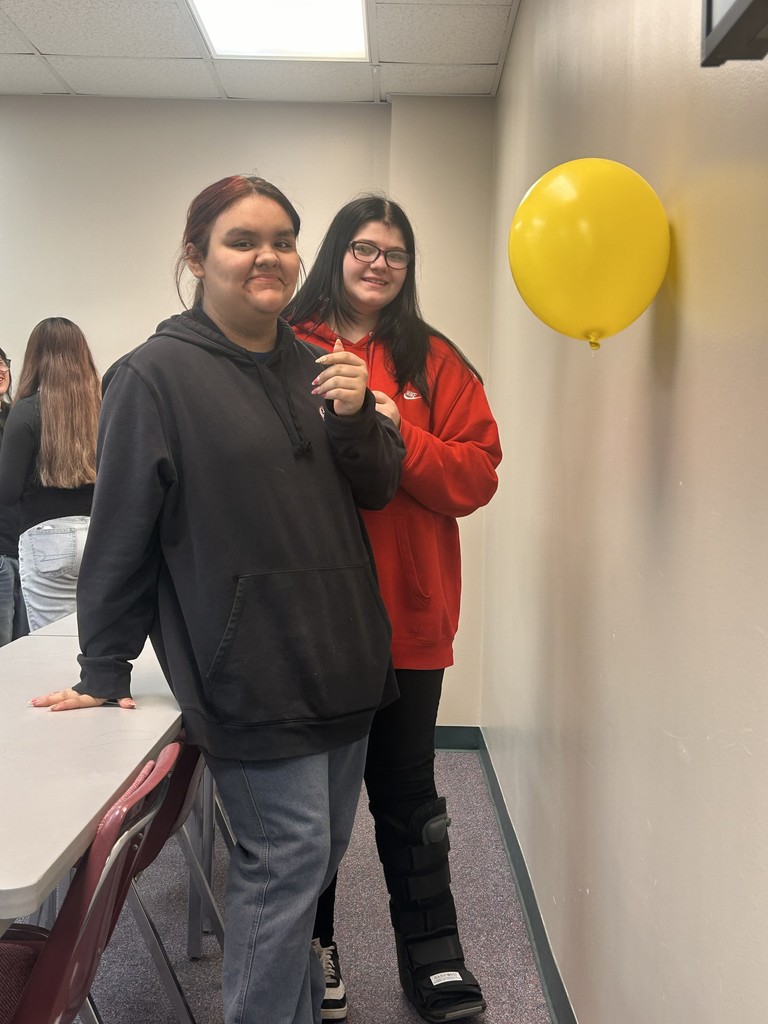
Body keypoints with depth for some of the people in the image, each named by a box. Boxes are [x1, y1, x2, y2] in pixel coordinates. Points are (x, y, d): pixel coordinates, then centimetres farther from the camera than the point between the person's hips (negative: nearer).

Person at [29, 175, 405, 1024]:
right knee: (290, 854, -5)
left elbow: (377, 490, 12)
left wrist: (357, 417, -8)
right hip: (248, 670, -7)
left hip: (340, 659, 7)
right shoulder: (158, 374, -9)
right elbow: (121, 531, -8)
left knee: (321, 850, 16)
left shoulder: (314, 365, 11)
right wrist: (103, 672, -6)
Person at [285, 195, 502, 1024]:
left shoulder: (435, 361, 4)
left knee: (406, 789, 12)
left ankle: (433, 957, 26)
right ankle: (312, 947, 32)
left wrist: (398, 436, -16)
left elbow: (476, 474, -3)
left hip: (406, 611, 1)